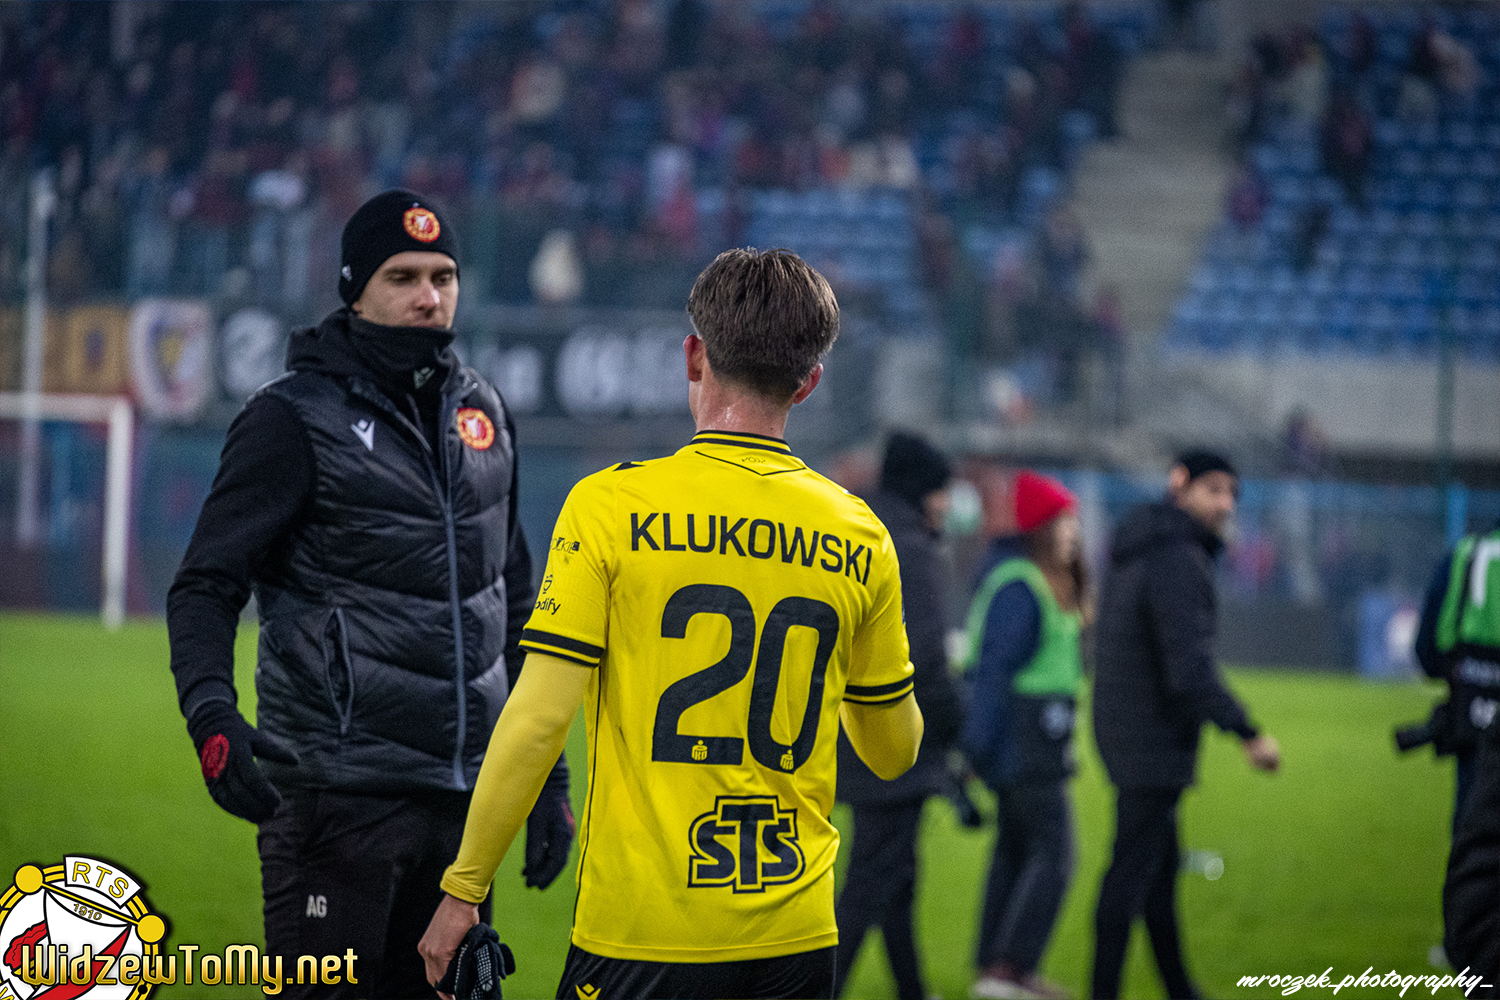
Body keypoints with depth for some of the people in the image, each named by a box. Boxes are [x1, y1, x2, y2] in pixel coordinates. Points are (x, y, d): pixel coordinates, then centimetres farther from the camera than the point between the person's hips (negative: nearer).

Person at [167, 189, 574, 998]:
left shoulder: (482, 414, 14)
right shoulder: (295, 419, -5)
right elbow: (207, 586, -8)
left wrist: (548, 775, 18)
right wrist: (210, 712, -26)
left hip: (464, 797, 6)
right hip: (340, 797, -6)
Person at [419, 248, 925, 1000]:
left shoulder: (611, 505, -6)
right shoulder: (859, 537, 4)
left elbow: (537, 720, -10)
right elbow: (893, 753, 14)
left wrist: (463, 889, -2)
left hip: (643, 936, -3)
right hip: (796, 937, 3)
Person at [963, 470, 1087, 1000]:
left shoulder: (1047, 583, 15)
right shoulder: (1018, 587, -17)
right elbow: (994, 669, -19)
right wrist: (981, 748, -19)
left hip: (1033, 740, 11)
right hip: (1026, 738, -11)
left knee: (1015, 852, 14)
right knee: (1052, 855, -10)